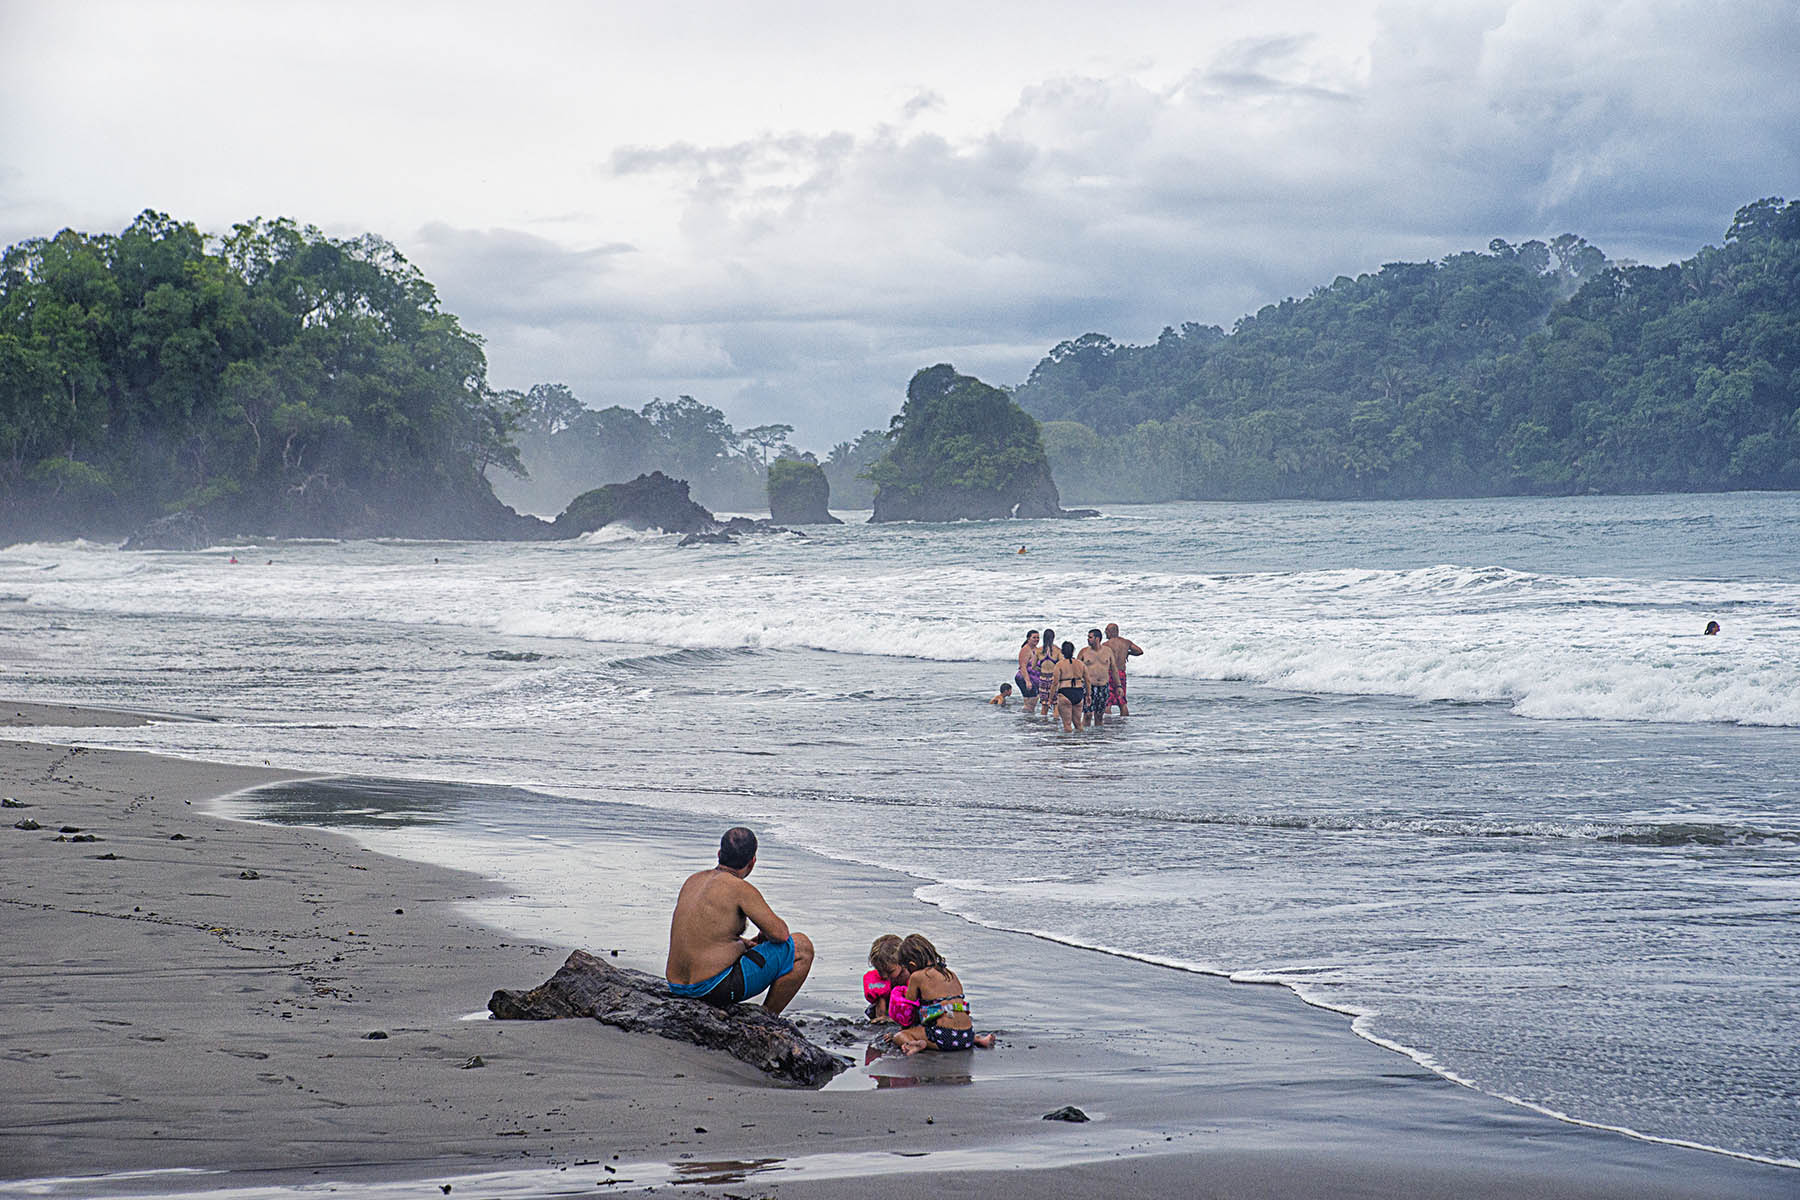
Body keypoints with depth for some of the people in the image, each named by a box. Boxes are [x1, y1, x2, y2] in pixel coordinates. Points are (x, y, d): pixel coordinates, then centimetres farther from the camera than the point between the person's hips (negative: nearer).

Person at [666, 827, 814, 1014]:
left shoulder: (694, 880, 11)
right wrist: (764, 934, 12)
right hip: (719, 988, -8)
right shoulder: (741, 889, -13)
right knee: (802, 947, 3)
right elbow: (780, 933, -10)